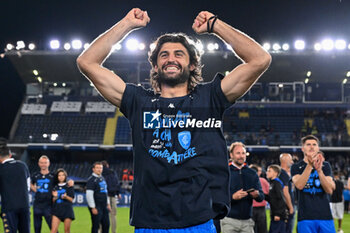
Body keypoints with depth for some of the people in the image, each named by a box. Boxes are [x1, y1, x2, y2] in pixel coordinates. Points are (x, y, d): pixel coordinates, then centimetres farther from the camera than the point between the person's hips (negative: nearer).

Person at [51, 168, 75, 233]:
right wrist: (55, 197, -8)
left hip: (67, 210, -1)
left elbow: (71, 199, 4)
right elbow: (53, 201, 13)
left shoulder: (69, 186, 6)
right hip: (57, 210, 1)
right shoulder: (55, 187, 12)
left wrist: (66, 197, -15)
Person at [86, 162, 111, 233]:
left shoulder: (102, 178, 15)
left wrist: (108, 203, 21)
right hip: (96, 207, -8)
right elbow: (89, 194, -17)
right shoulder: (91, 179, -11)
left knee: (106, 224, 9)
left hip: (104, 206, 8)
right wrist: (93, 208, -19)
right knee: (96, 225, -3)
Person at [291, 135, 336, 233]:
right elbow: (299, 185, -13)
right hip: (305, 217, -2)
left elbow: (329, 190, -3)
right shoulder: (296, 167, 7)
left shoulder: (325, 165, 11)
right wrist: (310, 165, -24)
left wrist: (319, 170, -18)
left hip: (325, 217, 2)